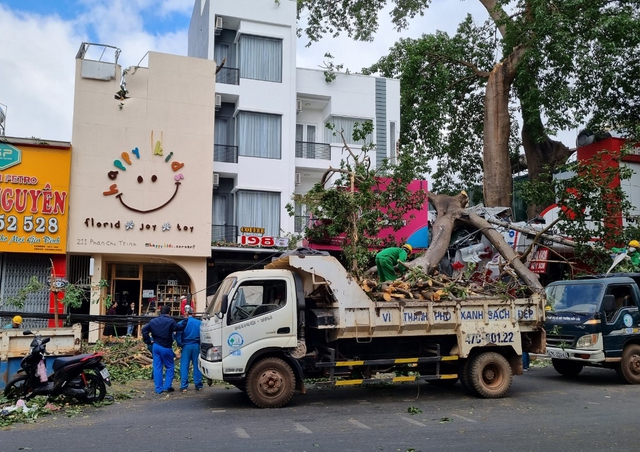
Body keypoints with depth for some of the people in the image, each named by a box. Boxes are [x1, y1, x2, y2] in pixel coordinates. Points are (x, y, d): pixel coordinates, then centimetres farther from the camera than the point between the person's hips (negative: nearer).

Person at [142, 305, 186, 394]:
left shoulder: (153, 321, 6)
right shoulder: (170, 321, -11)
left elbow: (144, 329, 3)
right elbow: (179, 327, -12)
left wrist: (148, 341, 7)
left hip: (156, 346, 5)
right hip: (166, 348, -5)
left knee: (157, 367, 8)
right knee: (170, 367, 10)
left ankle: (158, 388, 9)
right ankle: (167, 386, 5)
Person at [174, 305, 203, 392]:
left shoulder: (182, 323, -4)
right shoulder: (199, 323, -1)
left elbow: (178, 335, -7)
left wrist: (180, 344, 4)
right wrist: (200, 344, 9)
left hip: (186, 346, -1)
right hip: (196, 346, 2)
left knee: (184, 366, 4)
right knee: (197, 365, 8)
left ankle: (184, 386, 2)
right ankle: (198, 385, 13)